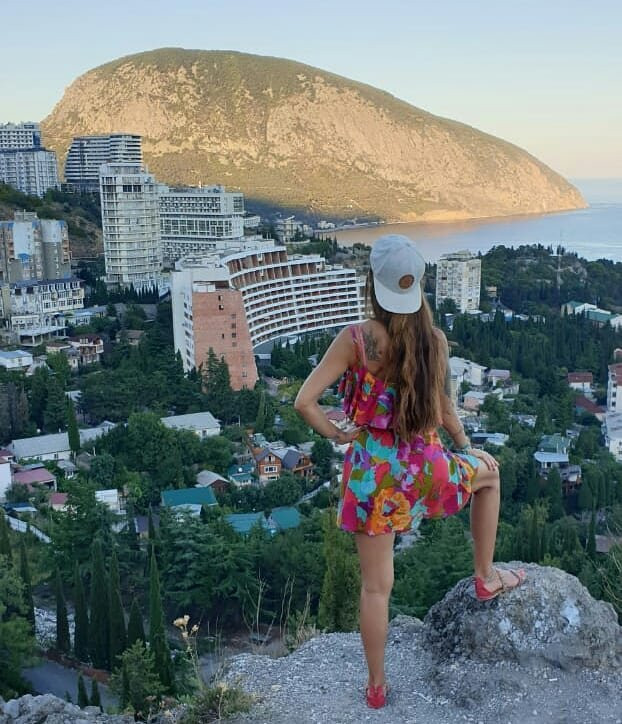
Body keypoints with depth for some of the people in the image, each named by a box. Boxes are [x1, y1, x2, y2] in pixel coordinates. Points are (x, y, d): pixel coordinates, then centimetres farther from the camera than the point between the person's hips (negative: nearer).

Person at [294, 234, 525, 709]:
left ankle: (377, 686, 28)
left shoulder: (356, 339, -13)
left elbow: (305, 401, -17)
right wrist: (465, 448, 19)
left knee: (376, 586, 14)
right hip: (424, 467, 1)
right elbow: (446, 414, 0)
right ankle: (486, 576, 40)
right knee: (489, 471, 33)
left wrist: (335, 434, 0)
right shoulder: (434, 340, -7)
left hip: (372, 472, 0)